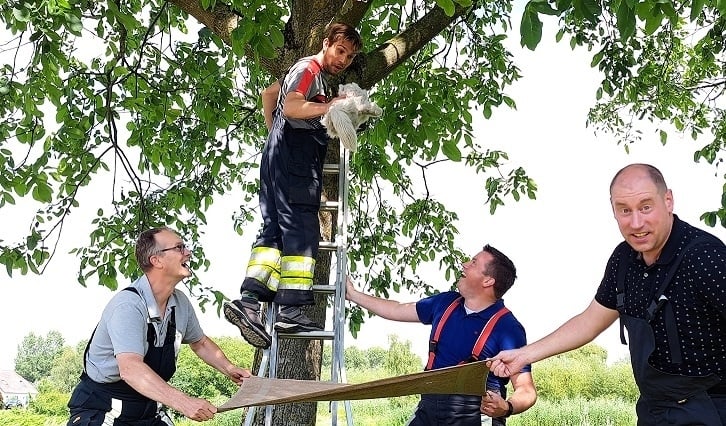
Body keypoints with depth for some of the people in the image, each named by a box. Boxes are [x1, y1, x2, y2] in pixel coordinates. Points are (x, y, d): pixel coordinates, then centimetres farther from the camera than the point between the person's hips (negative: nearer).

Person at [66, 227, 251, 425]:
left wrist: (230, 370, 3)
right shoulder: (128, 305, -24)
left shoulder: (181, 303, 0)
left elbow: (200, 343, 19)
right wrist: (183, 402, -46)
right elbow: (130, 369, -36)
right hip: (101, 410, -6)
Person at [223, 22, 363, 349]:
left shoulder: (318, 76, 27)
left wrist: (273, 130, 38)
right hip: (294, 156, -10)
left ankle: (249, 299, -11)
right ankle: (291, 310, -17)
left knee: (275, 229, 0)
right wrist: (332, 106, -12)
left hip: (282, 157, 10)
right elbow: (290, 108, -18)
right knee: (301, 230, -14)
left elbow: (269, 92, 39)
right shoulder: (309, 68, -3)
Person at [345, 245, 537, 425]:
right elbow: (397, 310, 21)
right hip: (429, 408, 6)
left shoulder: (508, 327, -11)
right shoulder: (445, 303, 8)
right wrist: (353, 294, 26)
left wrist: (506, 408, -34)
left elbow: (526, 389, -13)